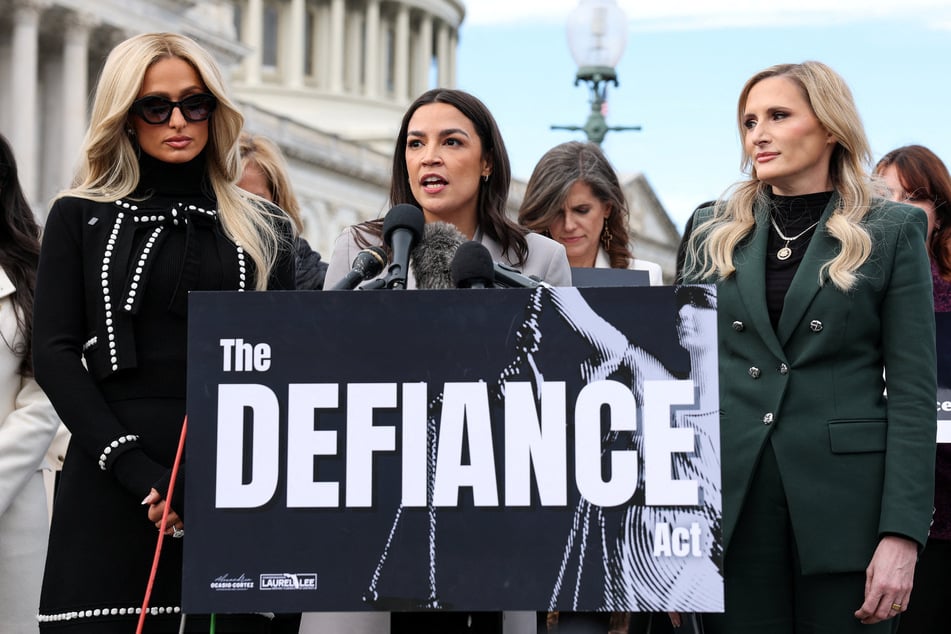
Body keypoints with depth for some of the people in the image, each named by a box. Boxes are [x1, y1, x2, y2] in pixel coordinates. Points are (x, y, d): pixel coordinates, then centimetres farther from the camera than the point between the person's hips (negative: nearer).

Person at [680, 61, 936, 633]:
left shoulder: (891, 231, 3)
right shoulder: (715, 230, 11)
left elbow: (913, 391, -3)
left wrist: (902, 534, -11)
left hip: (843, 499, -2)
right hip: (733, 502, 2)